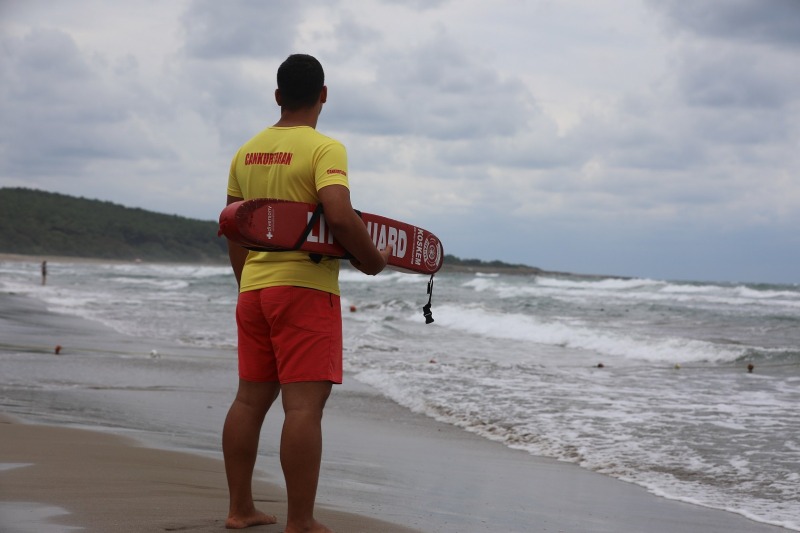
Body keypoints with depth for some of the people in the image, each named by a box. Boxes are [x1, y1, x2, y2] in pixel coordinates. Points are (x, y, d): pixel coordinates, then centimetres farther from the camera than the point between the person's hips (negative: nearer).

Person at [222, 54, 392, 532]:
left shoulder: (247, 152, 11)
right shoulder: (325, 148, -10)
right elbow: (340, 216, -24)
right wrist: (373, 260, -9)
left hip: (254, 287, 7)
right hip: (305, 287, -7)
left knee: (251, 398, 14)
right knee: (304, 403, -7)